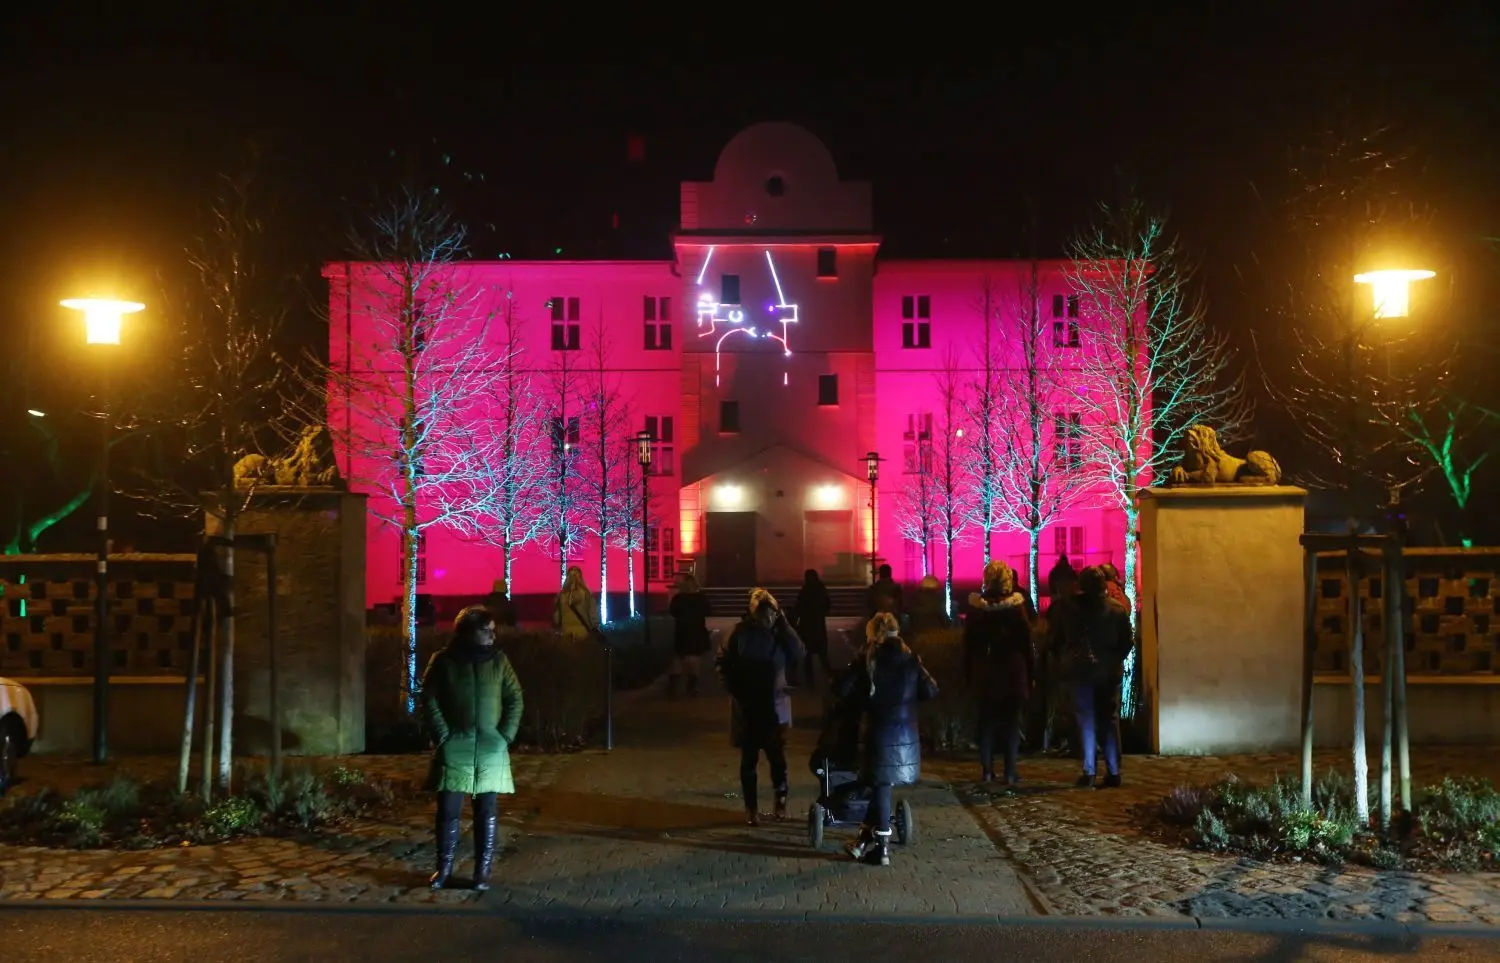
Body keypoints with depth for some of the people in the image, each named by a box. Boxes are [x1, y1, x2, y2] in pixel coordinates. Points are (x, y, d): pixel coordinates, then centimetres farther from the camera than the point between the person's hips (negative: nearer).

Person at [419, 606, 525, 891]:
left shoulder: (498, 660, 4)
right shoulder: (444, 661, -1)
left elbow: (515, 699, 6)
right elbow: (429, 700, -1)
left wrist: (506, 735, -3)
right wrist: (443, 736, -8)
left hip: (491, 749, 2)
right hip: (454, 748, -1)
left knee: (487, 812, 5)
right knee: (448, 810, 1)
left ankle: (483, 870, 13)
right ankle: (444, 868, 14)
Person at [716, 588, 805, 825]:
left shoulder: (779, 632, -3)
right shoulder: (741, 633, -8)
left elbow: (799, 655, -17)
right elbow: (722, 662, 0)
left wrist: (783, 625, -19)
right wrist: (733, 689, -6)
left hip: (774, 706, 1)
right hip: (747, 707, -1)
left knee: (777, 756, 2)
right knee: (749, 759, 6)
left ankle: (781, 800, 21)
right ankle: (751, 807, 16)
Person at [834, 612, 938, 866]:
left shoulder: (867, 660, -4)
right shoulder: (910, 658, 2)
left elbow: (841, 690, -10)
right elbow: (931, 691, 3)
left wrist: (861, 702, 9)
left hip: (879, 731, -2)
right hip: (905, 732, 2)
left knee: (881, 785, 6)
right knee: (883, 784, 14)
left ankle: (882, 847, 11)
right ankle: (868, 836, 17)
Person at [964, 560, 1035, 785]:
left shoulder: (976, 608, -2)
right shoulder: (1016, 607, -6)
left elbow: (968, 643, 2)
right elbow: (1026, 642, -4)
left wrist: (968, 673, 8)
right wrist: (1031, 673, 2)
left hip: (984, 673, 1)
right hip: (1013, 673, -1)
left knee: (986, 723, 9)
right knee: (1012, 724, 4)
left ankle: (987, 770, 7)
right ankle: (1010, 772, 2)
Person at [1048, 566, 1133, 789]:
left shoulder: (1066, 607, -2)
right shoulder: (1117, 609, 1)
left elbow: (1054, 639, 4)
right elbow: (1127, 642, 5)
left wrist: (1064, 661, 17)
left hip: (1079, 669, -1)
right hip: (1109, 670, 1)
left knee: (1086, 720, 1)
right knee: (1110, 720, 9)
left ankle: (1088, 773, -4)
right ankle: (1113, 772, 8)